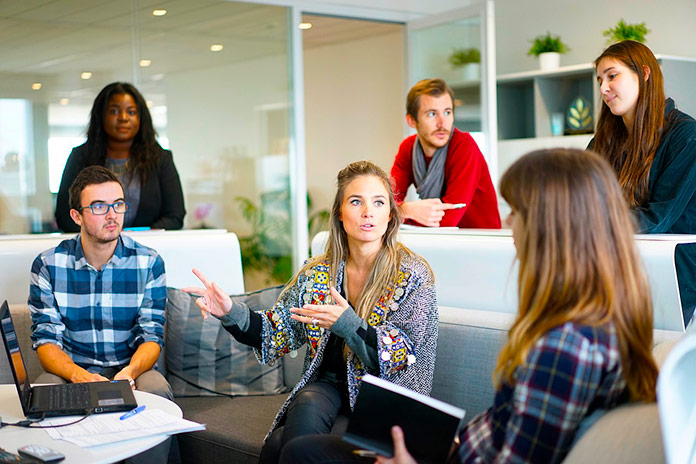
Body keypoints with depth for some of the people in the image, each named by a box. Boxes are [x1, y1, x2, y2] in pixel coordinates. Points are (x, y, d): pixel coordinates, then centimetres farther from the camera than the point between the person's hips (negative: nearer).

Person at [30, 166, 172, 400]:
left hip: (132, 369, 1)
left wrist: (130, 372, -27)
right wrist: (78, 375, -28)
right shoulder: (47, 265, -2)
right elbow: (46, 339, -6)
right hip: (70, 371, 0)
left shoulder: (149, 263, -1)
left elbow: (151, 335, -3)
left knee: (156, 390, -32)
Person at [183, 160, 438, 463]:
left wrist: (347, 324, -28)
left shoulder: (413, 276, -7)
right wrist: (231, 314, -12)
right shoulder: (317, 274, 6)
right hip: (326, 386, 4)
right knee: (306, 409, -32)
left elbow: (404, 357, -12)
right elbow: (277, 334, 8)